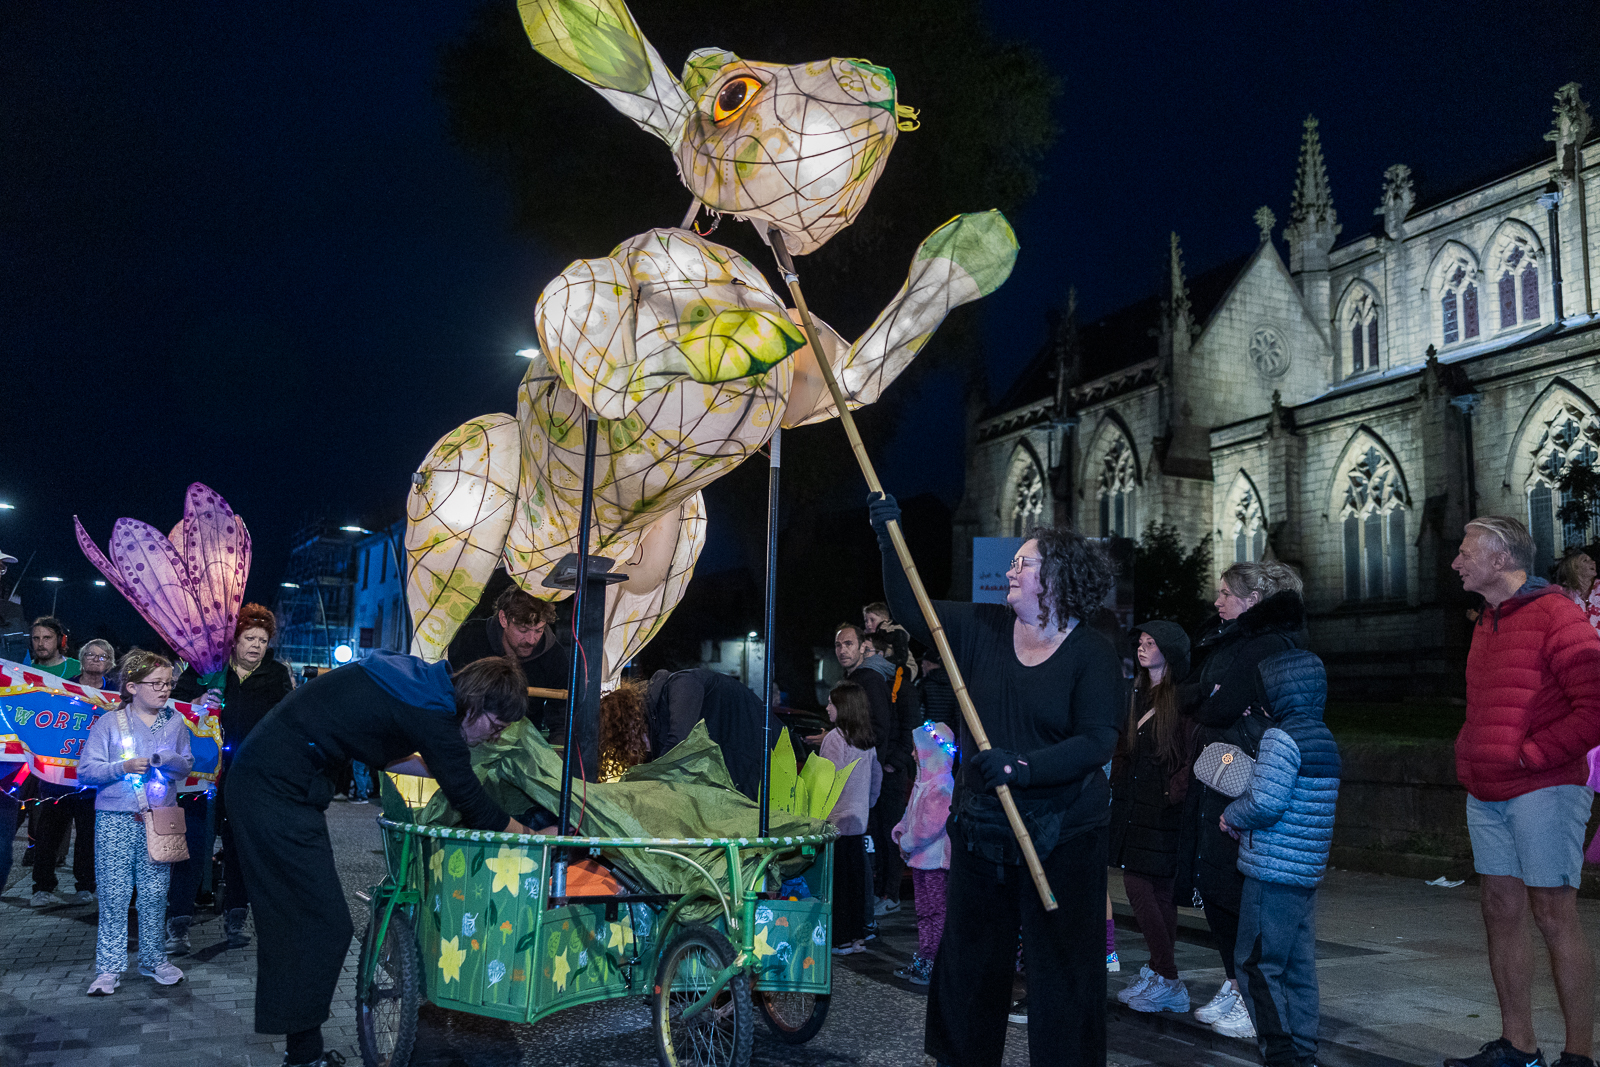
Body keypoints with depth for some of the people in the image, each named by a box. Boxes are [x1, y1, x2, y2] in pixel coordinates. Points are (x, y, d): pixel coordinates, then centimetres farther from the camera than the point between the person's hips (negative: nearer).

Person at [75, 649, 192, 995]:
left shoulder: (175, 722, 8)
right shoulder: (108, 723, -2)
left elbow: (186, 766, 8)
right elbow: (86, 770, -4)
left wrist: (165, 759, -12)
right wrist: (123, 767, -19)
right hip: (115, 821, -2)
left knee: (155, 895, 6)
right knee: (114, 895, -1)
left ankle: (154, 959, 19)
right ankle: (109, 967, 7)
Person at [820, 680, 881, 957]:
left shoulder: (834, 738, -14)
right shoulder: (868, 741, 8)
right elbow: (877, 779, 16)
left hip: (836, 820, -7)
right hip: (859, 820, 7)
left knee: (836, 881, 0)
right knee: (856, 879, 13)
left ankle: (840, 939, 3)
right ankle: (858, 936, 18)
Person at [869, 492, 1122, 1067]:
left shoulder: (1092, 654, -9)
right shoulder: (982, 628, 4)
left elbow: (1097, 741, -16)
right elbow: (911, 608, 6)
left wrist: (1021, 766, -28)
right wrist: (889, 540, -3)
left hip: (1059, 832, -4)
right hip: (980, 824, 4)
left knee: (1061, 965, 4)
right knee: (970, 954, 15)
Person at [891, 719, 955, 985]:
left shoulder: (941, 784, -20)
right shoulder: (924, 779, 12)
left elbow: (931, 825, -25)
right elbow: (913, 813, 22)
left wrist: (907, 843, -16)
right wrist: (900, 831, 7)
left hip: (935, 857, -10)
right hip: (921, 857, 10)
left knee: (936, 911, -2)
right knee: (924, 911, 16)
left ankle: (935, 967, 4)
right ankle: (921, 961, 25)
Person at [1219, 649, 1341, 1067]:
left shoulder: (1281, 738, -15)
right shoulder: (1325, 739, 13)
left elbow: (1266, 803, -21)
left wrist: (1232, 816, -3)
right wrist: (1245, 817, 15)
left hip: (1273, 871, -9)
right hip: (1309, 871, 9)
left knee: (1257, 963, -1)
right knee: (1299, 966, 13)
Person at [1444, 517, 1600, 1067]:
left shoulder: (1555, 614, -10)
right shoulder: (1488, 623, 17)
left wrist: (1529, 755, -15)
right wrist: (1468, 759, 12)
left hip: (1543, 788, -8)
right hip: (1487, 793, 8)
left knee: (1553, 914, -4)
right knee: (1501, 910, 10)